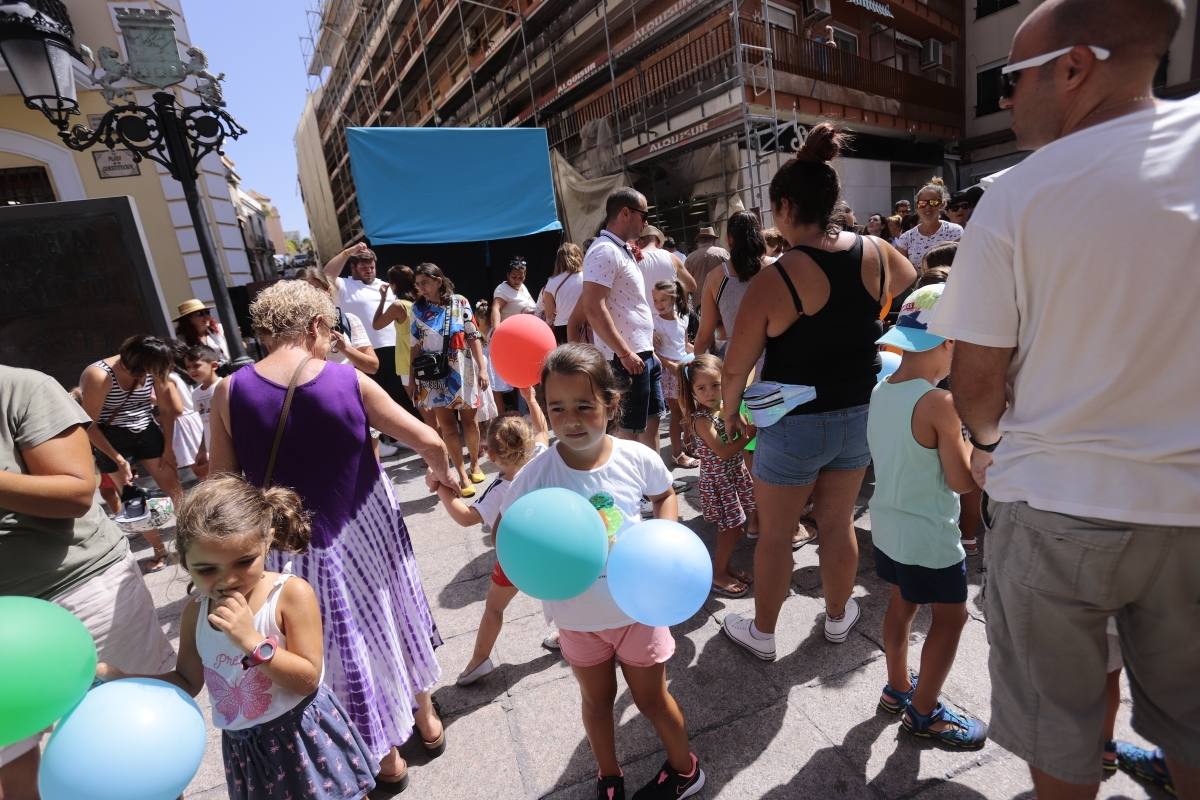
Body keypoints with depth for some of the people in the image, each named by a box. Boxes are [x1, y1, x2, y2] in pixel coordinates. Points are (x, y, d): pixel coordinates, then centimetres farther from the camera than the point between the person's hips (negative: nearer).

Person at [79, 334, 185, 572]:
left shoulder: (152, 370, -10)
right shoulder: (99, 376, -22)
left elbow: (167, 409, 2)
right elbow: (89, 425, -16)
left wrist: (168, 447, 1)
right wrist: (118, 459, -14)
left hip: (147, 434, 3)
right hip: (113, 440, -3)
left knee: (174, 486, 1)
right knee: (132, 500, 3)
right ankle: (160, 551, 15)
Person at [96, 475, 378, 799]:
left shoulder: (291, 593, -23)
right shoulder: (196, 611, -5)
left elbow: (308, 679, -22)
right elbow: (188, 682, 8)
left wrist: (251, 640, -30)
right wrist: (115, 675, -4)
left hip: (303, 738, -5)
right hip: (244, 748, 5)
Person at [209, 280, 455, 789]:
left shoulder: (230, 392, -11)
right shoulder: (350, 381, -13)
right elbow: (429, 442, -9)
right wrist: (441, 474, 12)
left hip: (294, 549, 1)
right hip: (365, 534, 0)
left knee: (343, 648, 19)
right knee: (393, 618, 25)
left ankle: (385, 758, 39)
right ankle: (425, 718, 47)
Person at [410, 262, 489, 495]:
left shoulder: (460, 302, -2)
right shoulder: (417, 309, 3)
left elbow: (473, 337, -2)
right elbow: (416, 346, 6)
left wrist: (482, 368, -8)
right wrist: (413, 377, 3)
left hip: (462, 370, -1)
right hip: (434, 374, 1)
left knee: (469, 419, 9)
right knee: (446, 424, -2)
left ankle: (475, 463, 31)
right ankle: (463, 475, 6)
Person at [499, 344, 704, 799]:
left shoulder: (637, 458, -19)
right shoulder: (535, 476, -21)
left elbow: (664, 496, 2)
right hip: (577, 616, 1)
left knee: (651, 698, 20)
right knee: (597, 700, 24)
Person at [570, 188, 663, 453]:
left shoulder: (622, 250, 16)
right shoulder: (604, 251, -14)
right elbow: (593, 309, -23)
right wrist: (625, 353, -22)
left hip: (643, 353, 10)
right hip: (625, 357, -10)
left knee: (651, 420, 16)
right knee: (629, 429, 0)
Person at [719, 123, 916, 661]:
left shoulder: (775, 279, -22)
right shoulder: (876, 253, -4)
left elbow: (736, 366, -16)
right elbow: (909, 281, 20)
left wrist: (728, 411, 1)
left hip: (794, 424, -5)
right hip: (859, 415, 6)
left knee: (774, 534, 12)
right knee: (838, 523, 22)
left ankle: (762, 632, 32)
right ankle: (838, 617, 43)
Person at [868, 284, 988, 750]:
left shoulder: (880, 392, -1)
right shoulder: (938, 403, -24)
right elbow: (963, 481, -19)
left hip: (887, 527, 8)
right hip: (929, 538, -7)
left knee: (902, 604, 23)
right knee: (951, 617, 12)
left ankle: (898, 689, 42)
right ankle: (923, 712, 27)